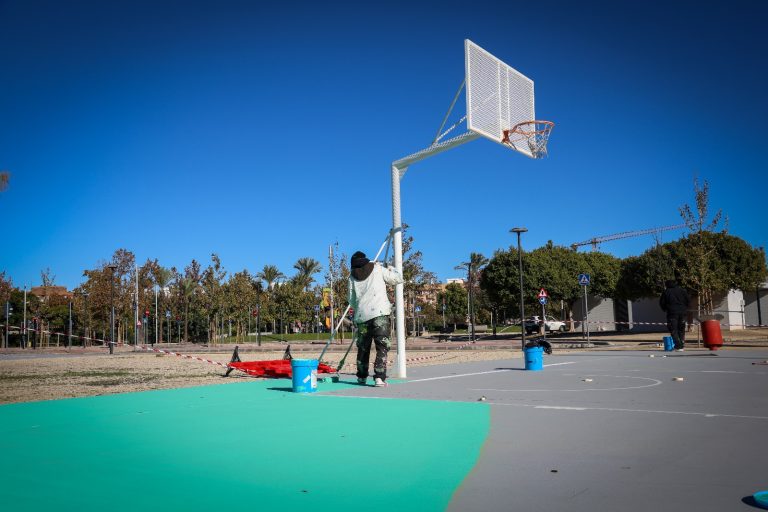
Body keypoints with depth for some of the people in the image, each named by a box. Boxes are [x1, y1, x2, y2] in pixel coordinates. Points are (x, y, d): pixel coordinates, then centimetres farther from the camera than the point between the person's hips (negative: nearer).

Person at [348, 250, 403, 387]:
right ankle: (379, 377, -13)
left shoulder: (352, 276, 14)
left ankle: (362, 377, 27)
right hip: (379, 313, -3)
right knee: (382, 347, -2)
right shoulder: (378, 268, 7)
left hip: (361, 315, 3)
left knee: (363, 347, 17)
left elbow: (351, 300, 16)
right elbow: (398, 278, 11)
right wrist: (389, 268, 27)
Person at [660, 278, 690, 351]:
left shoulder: (666, 292, 1)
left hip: (672, 313, -3)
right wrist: (684, 308, 17)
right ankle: (681, 345, 12)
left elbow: (662, 303, 3)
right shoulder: (682, 290, 6)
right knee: (681, 330, 14)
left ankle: (679, 346, -11)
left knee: (673, 330, 0)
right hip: (682, 312, 3)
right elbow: (688, 300, 4)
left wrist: (665, 310, 19)